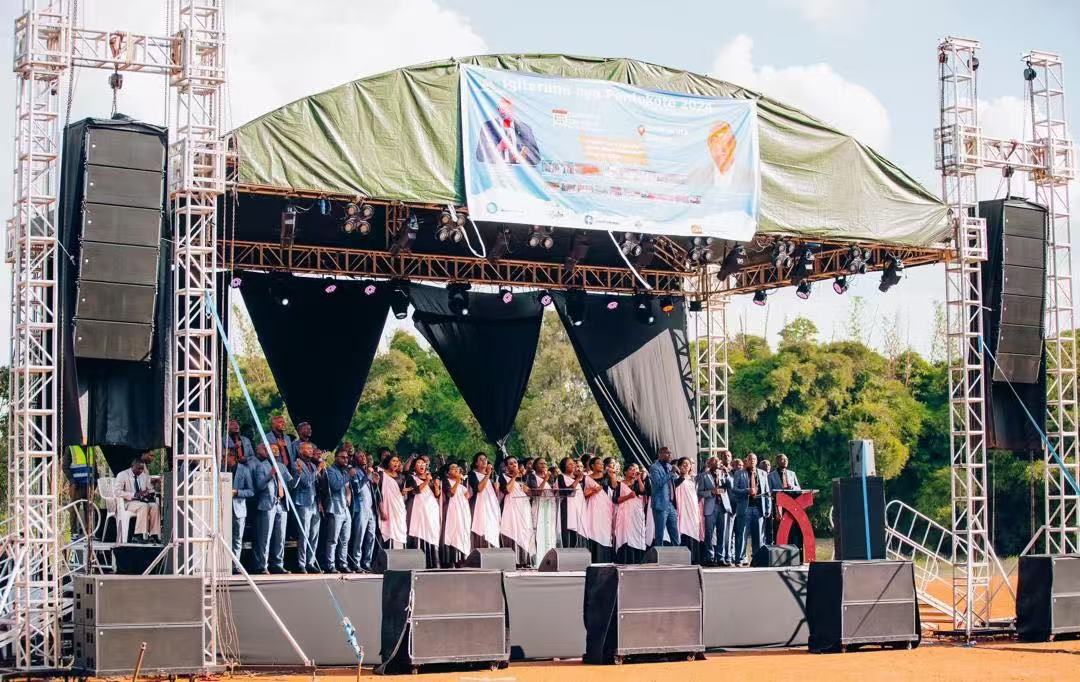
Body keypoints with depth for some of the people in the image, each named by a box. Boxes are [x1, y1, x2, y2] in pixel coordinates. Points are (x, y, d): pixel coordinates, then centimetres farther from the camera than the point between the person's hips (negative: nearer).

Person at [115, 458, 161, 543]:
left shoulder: (144, 475, 15)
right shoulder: (122, 475, -3)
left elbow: (150, 489, 20)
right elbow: (118, 492, -14)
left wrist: (150, 493, -7)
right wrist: (135, 494, -25)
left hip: (143, 501, 5)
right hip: (128, 502, -5)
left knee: (155, 506, -27)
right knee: (143, 506, -35)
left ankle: (155, 535, -30)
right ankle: (139, 535, -37)